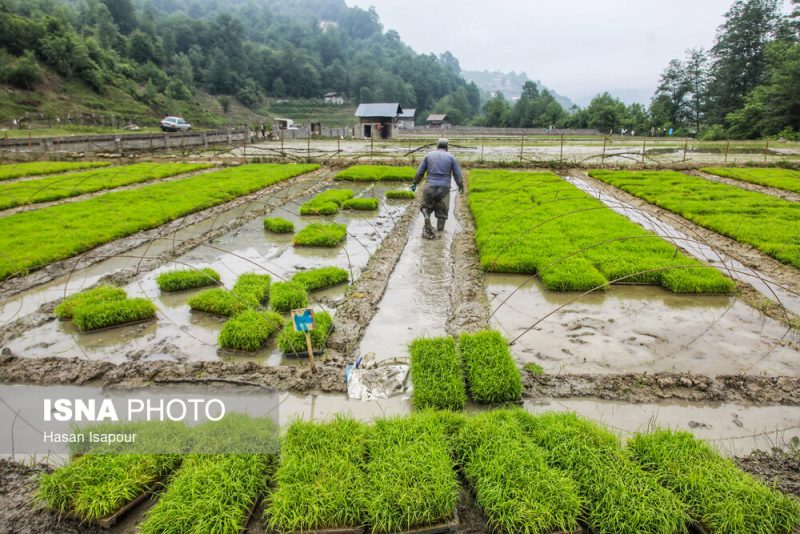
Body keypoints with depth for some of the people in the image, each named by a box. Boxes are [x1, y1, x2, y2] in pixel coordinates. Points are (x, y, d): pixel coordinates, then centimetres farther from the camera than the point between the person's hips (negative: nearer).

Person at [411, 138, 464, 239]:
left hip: (430, 187, 0)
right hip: (444, 188, 0)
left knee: (426, 207, 18)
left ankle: (427, 217, -11)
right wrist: (461, 186, 23)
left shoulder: (429, 156, 9)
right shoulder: (451, 157, 6)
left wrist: (415, 183, 22)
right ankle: (440, 232, 7)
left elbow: (420, 172, 9)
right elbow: (457, 175, 7)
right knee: (442, 211, 9)